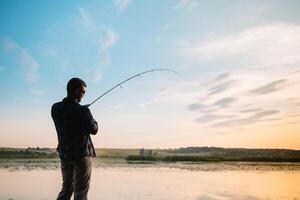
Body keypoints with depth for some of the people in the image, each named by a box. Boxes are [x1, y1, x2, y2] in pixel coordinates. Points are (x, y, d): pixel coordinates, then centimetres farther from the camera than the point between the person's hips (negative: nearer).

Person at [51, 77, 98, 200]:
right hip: (82, 155, -6)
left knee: (66, 188, 20)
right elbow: (94, 130, -6)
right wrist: (91, 119, 11)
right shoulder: (83, 111, -20)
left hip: (64, 155, 6)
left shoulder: (55, 108, -3)